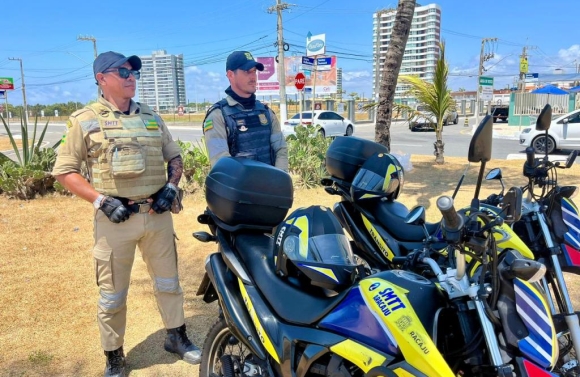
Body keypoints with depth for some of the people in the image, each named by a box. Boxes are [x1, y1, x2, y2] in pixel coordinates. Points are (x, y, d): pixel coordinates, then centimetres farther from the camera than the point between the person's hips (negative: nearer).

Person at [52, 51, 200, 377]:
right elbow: (64, 170, -4)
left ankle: (177, 336, 35)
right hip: (116, 217, -3)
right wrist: (101, 201, -15)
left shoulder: (151, 117, 9)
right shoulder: (85, 120, -2)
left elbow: (175, 156, 16)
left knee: (169, 282, 16)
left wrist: (171, 187, -2)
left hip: (157, 213, 4)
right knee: (113, 293, 9)